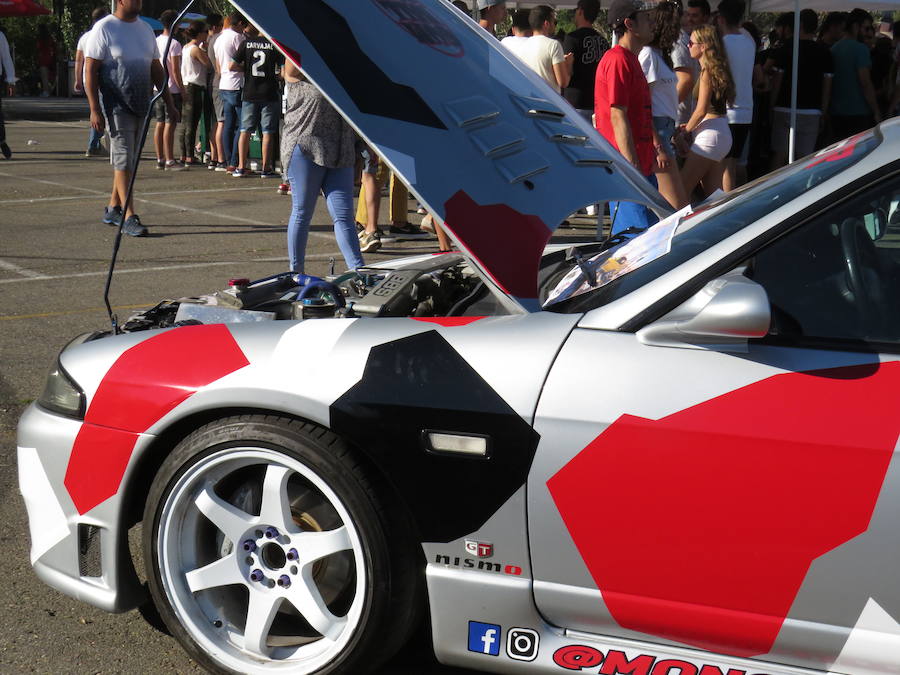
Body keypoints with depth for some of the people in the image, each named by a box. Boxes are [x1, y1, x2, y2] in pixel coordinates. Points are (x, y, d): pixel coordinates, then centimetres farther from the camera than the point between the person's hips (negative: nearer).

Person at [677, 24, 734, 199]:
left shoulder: (707, 72, -12)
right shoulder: (717, 69, 16)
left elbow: (701, 110, -16)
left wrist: (685, 132, -3)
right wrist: (691, 126, 11)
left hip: (709, 135, -10)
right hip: (722, 133, 10)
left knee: (682, 190, -11)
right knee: (713, 194, 10)